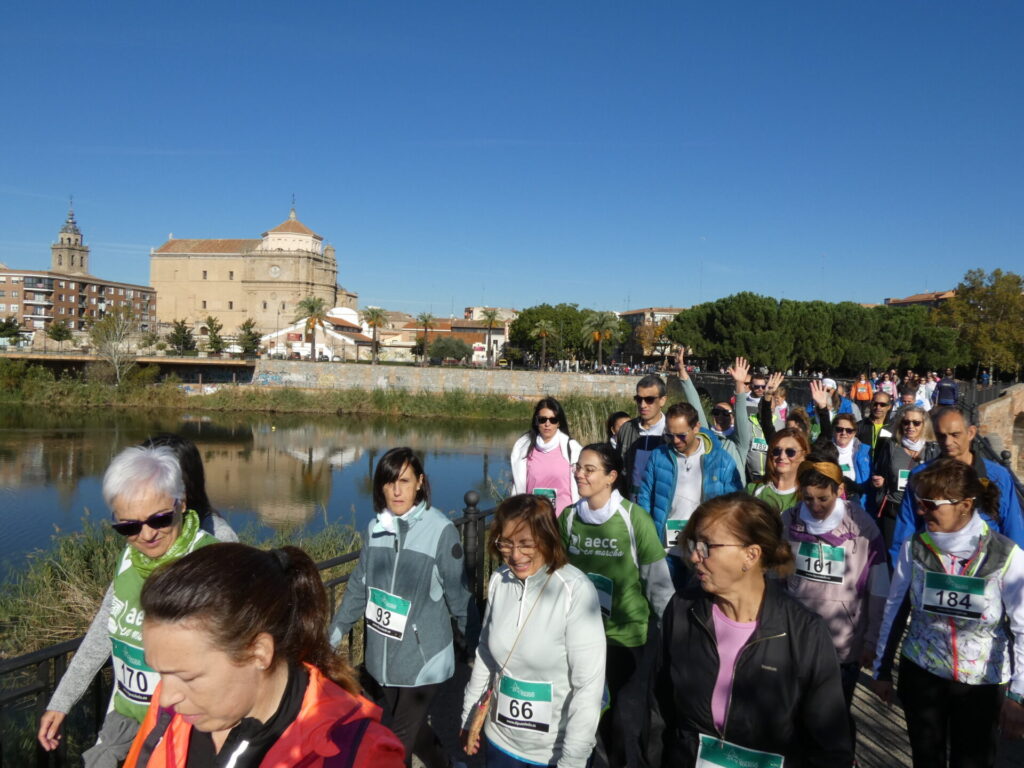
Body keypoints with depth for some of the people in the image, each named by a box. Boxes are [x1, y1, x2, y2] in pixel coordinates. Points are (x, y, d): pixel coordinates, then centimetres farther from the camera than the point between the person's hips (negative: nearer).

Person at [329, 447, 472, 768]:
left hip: (422, 658, -5)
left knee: (397, 741, 2)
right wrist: (334, 634, 16)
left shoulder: (441, 530, -17)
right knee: (412, 731, 20)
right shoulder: (376, 527, -2)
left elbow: (458, 595, -10)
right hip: (383, 657, 5)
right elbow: (359, 587, 10)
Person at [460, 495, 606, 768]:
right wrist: (469, 717, 11)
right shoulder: (499, 581, -7)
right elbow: (486, 652, 5)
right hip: (499, 738, 4)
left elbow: (589, 684, -20)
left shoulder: (575, 590, -23)